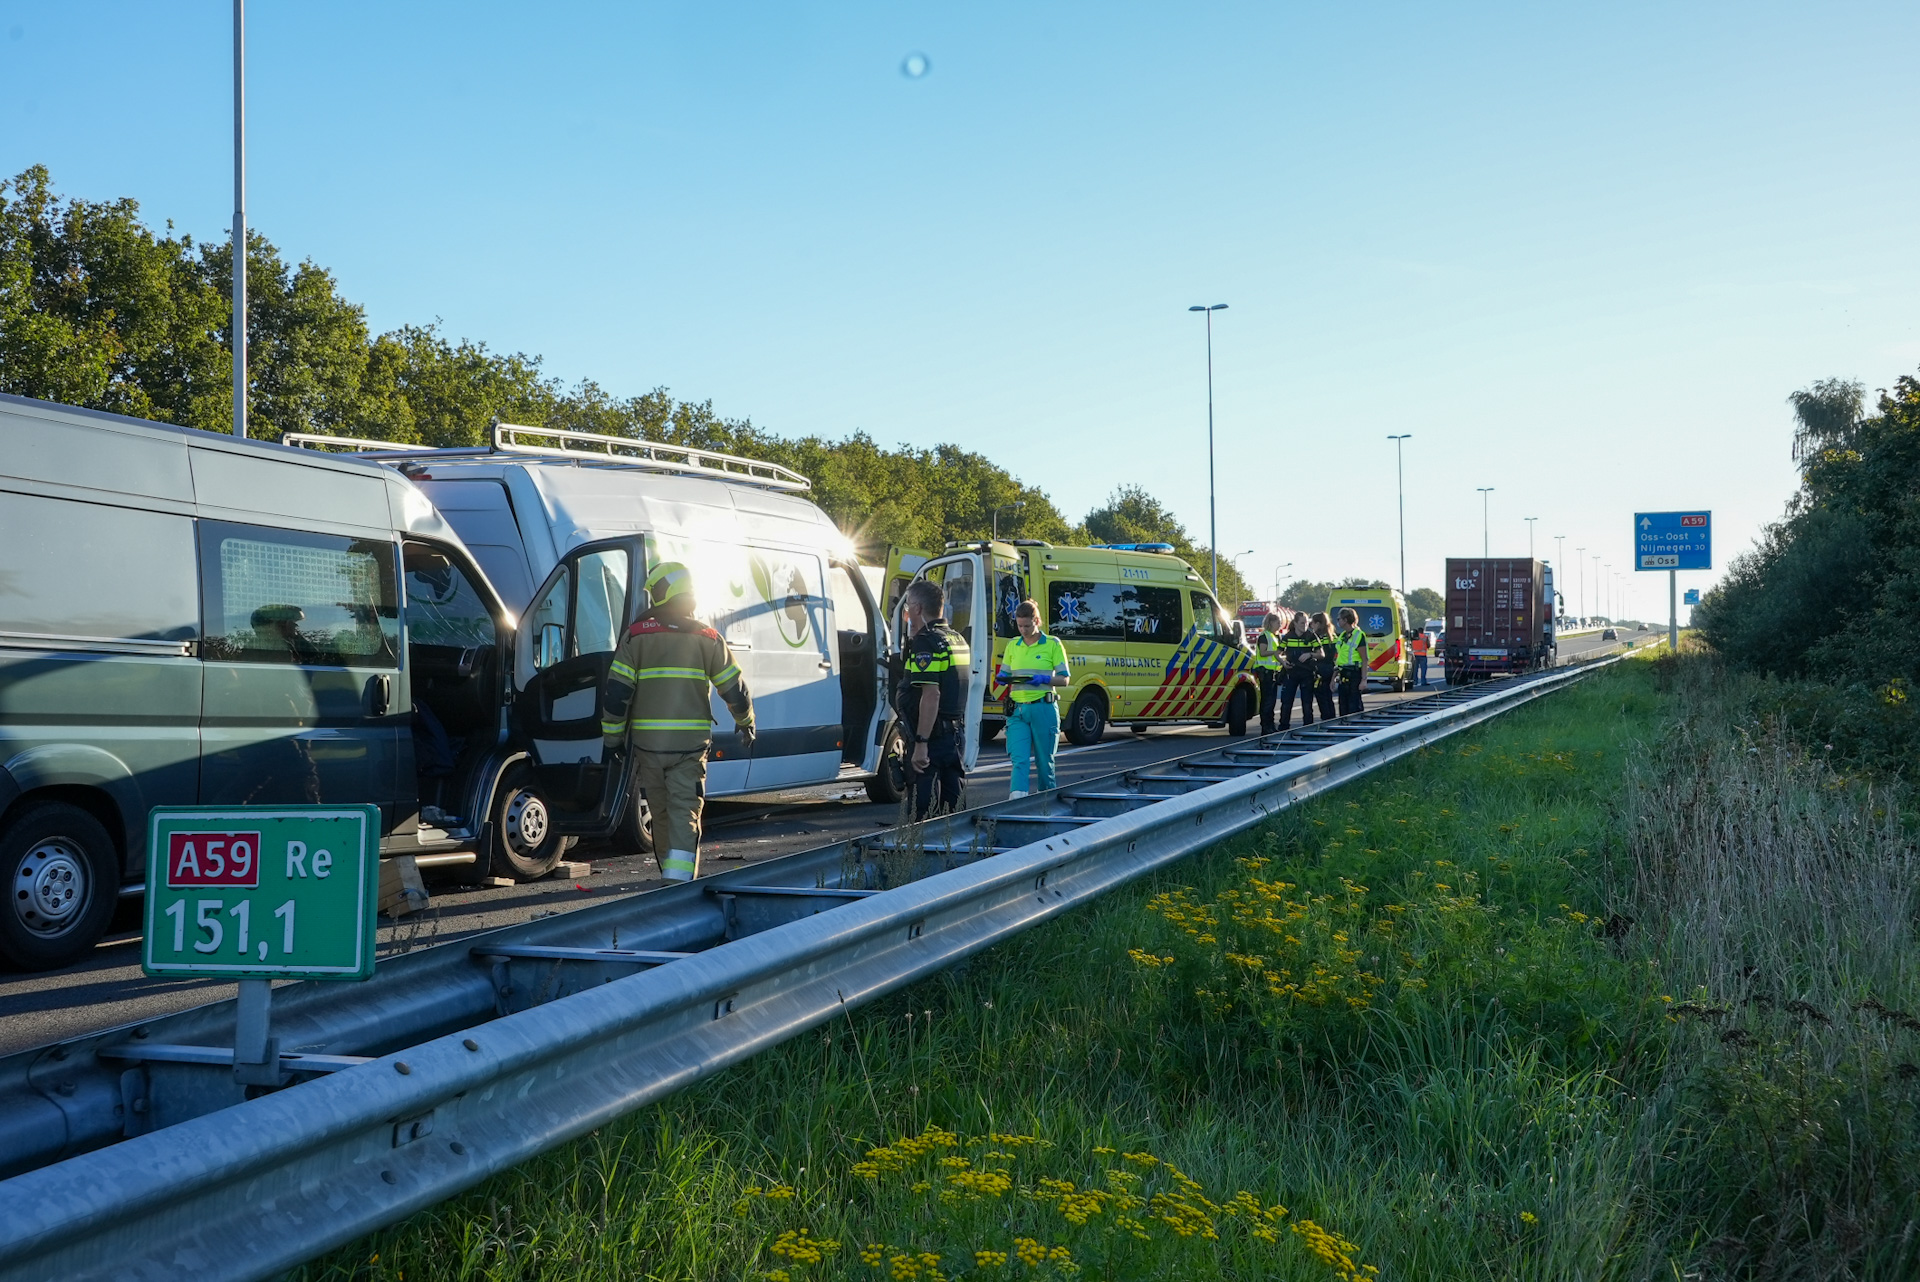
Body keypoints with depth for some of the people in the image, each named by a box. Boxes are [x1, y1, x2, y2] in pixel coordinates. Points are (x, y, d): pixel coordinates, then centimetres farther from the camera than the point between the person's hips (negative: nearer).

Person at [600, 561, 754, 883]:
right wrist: (745, 723, 24)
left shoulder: (636, 635, -1)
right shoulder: (707, 638, 1)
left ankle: (672, 877, 30)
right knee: (685, 814, -2)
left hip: (647, 743, 1)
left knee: (661, 812, 16)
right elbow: (735, 690, 5)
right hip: (691, 744, -1)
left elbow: (616, 693, -4)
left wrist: (612, 738, 7)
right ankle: (679, 880, -18)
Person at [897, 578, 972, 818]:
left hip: (931, 736, -9)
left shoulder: (925, 642, -14)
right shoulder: (958, 640, 14)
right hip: (956, 734, 9)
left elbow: (931, 694, -23)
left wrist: (921, 743, -24)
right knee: (953, 803, 12)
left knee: (925, 807, -7)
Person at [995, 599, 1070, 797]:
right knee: (1019, 759, -9)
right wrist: (1001, 679, -6)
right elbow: (1004, 675, 19)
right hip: (1017, 710, 3)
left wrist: (1043, 679, -17)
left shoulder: (1053, 644, 2)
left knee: (1044, 760, 6)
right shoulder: (1013, 645, 13)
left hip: (1044, 709, -3)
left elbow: (1065, 679, 1)